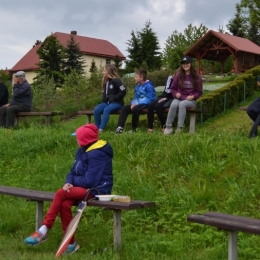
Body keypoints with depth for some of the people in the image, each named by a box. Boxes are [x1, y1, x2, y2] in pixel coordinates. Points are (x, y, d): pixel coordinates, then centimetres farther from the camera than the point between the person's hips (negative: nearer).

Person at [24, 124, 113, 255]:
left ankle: (43, 231, -16)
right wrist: (68, 183, -11)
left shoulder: (96, 154, -18)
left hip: (97, 189, -8)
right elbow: (73, 171, 11)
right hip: (85, 186, 8)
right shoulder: (82, 150, 10)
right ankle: (70, 243, -14)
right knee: (65, 204, -21)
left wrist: (72, 181, -5)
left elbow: (89, 181, -22)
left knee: (61, 194, -24)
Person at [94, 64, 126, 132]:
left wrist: (114, 98, -17)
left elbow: (123, 91, -16)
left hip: (116, 102, -7)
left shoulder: (116, 80, -10)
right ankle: (97, 128, -17)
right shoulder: (105, 82, 15)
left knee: (106, 110, -36)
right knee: (96, 109, -20)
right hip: (107, 102, 7)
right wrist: (104, 98, 7)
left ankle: (101, 129, -41)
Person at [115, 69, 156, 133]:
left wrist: (137, 104, -23)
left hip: (146, 104, -8)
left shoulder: (149, 86, -11)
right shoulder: (137, 86, 14)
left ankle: (134, 128, -18)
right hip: (138, 104, 8)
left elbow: (150, 99, -19)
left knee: (135, 109, -36)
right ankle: (120, 127, -20)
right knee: (124, 108, -10)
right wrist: (133, 103, -6)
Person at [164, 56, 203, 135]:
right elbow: (173, 88, 15)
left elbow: (199, 91, 6)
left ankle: (180, 128, -38)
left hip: (190, 100, -2)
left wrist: (193, 96, -14)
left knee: (182, 104, -37)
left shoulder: (197, 77, 4)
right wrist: (176, 94, -7)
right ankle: (168, 127, -26)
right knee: (174, 104, -34)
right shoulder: (178, 75, 8)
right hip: (179, 98, 2)